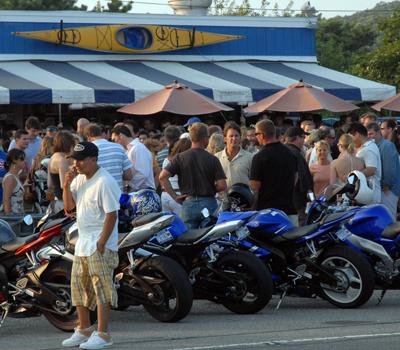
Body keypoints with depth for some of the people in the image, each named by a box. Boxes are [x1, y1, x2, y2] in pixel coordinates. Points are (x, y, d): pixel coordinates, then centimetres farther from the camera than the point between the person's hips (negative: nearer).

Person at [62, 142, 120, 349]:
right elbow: (69, 207, 12)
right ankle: (84, 330, 26)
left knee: (102, 288, -9)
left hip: (100, 245, -9)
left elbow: (111, 214, -18)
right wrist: (67, 185, -3)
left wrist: (101, 243, -21)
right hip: (82, 243, 9)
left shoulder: (105, 182, -15)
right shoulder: (79, 179, 11)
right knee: (78, 286, 14)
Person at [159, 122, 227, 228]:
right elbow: (222, 186, -8)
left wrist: (175, 196, -1)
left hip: (189, 203, 1)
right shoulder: (212, 159, -4)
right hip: (208, 203, -1)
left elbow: (163, 177, -8)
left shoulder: (180, 157, 0)